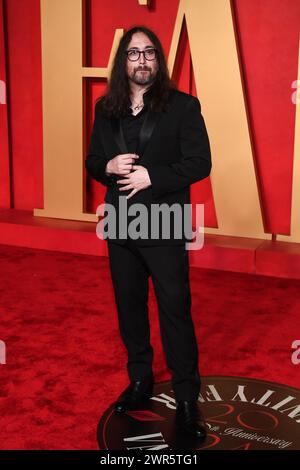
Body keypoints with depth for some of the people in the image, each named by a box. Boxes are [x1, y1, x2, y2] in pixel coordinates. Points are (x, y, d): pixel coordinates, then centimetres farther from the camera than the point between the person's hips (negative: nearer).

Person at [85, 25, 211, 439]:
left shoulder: (183, 106, -6)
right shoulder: (106, 108, 7)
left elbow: (200, 162, -10)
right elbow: (91, 161, 11)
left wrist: (151, 176, -21)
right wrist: (109, 167, -12)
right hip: (119, 223, 5)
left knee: (175, 309, -1)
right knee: (129, 306, 15)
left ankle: (187, 400, 10)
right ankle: (140, 381, 33)